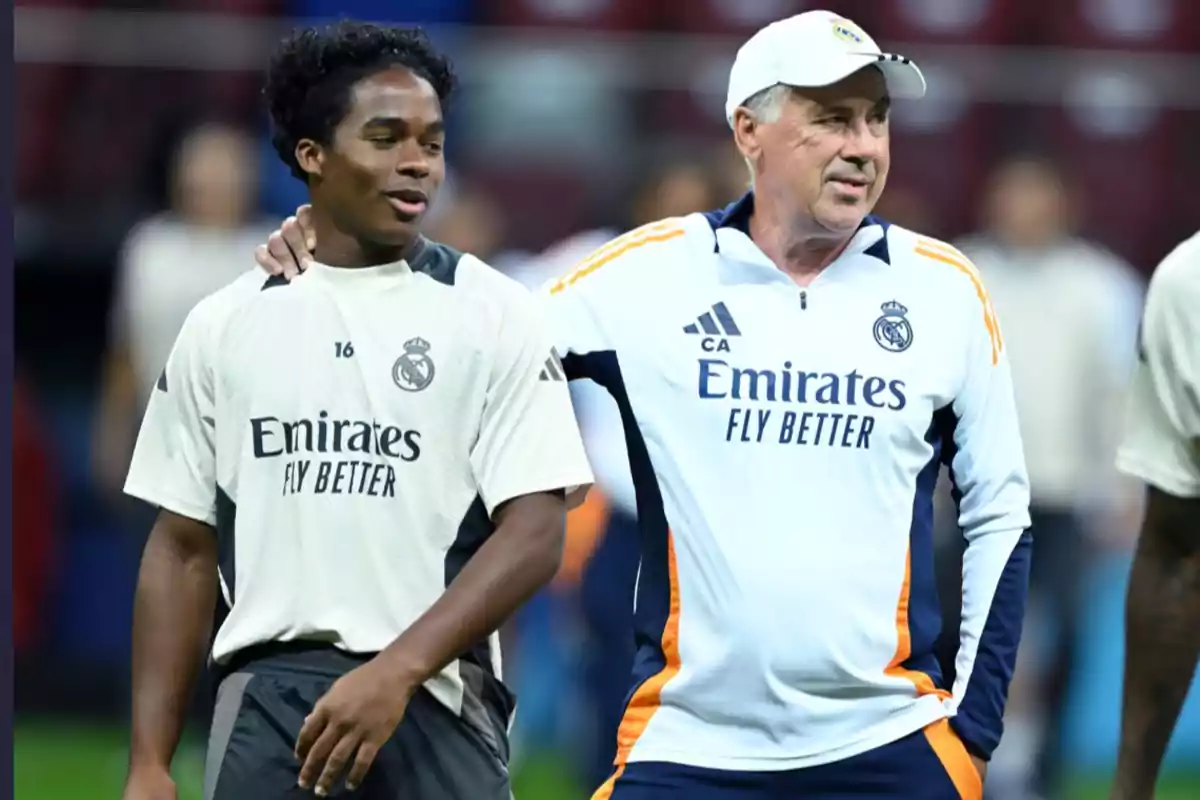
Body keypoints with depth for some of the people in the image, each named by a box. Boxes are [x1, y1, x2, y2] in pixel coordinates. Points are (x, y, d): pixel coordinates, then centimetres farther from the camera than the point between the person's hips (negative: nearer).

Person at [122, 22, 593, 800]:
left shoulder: (493, 315, 2)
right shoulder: (224, 325, 11)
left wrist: (396, 672, -18)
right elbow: (184, 548, 13)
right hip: (265, 703, 2)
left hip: (434, 708, -2)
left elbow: (535, 531, -6)